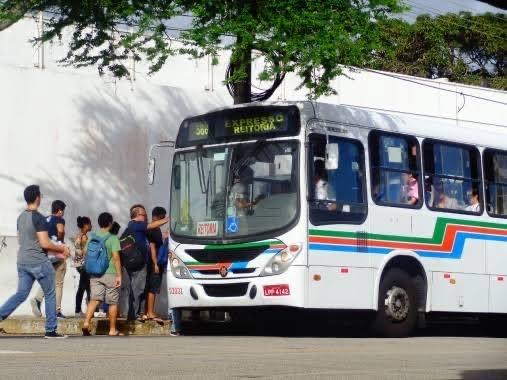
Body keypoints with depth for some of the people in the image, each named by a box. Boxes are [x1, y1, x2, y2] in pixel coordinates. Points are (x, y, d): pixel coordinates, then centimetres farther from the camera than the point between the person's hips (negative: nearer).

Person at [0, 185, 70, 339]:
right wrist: (62, 248, -2)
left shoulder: (21, 217, 10)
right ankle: (51, 330, 9)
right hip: (39, 262, -7)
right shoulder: (39, 218, -15)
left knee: (21, 294, 9)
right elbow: (45, 243, -19)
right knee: (50, 295, 6)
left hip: (22, 261, 7)